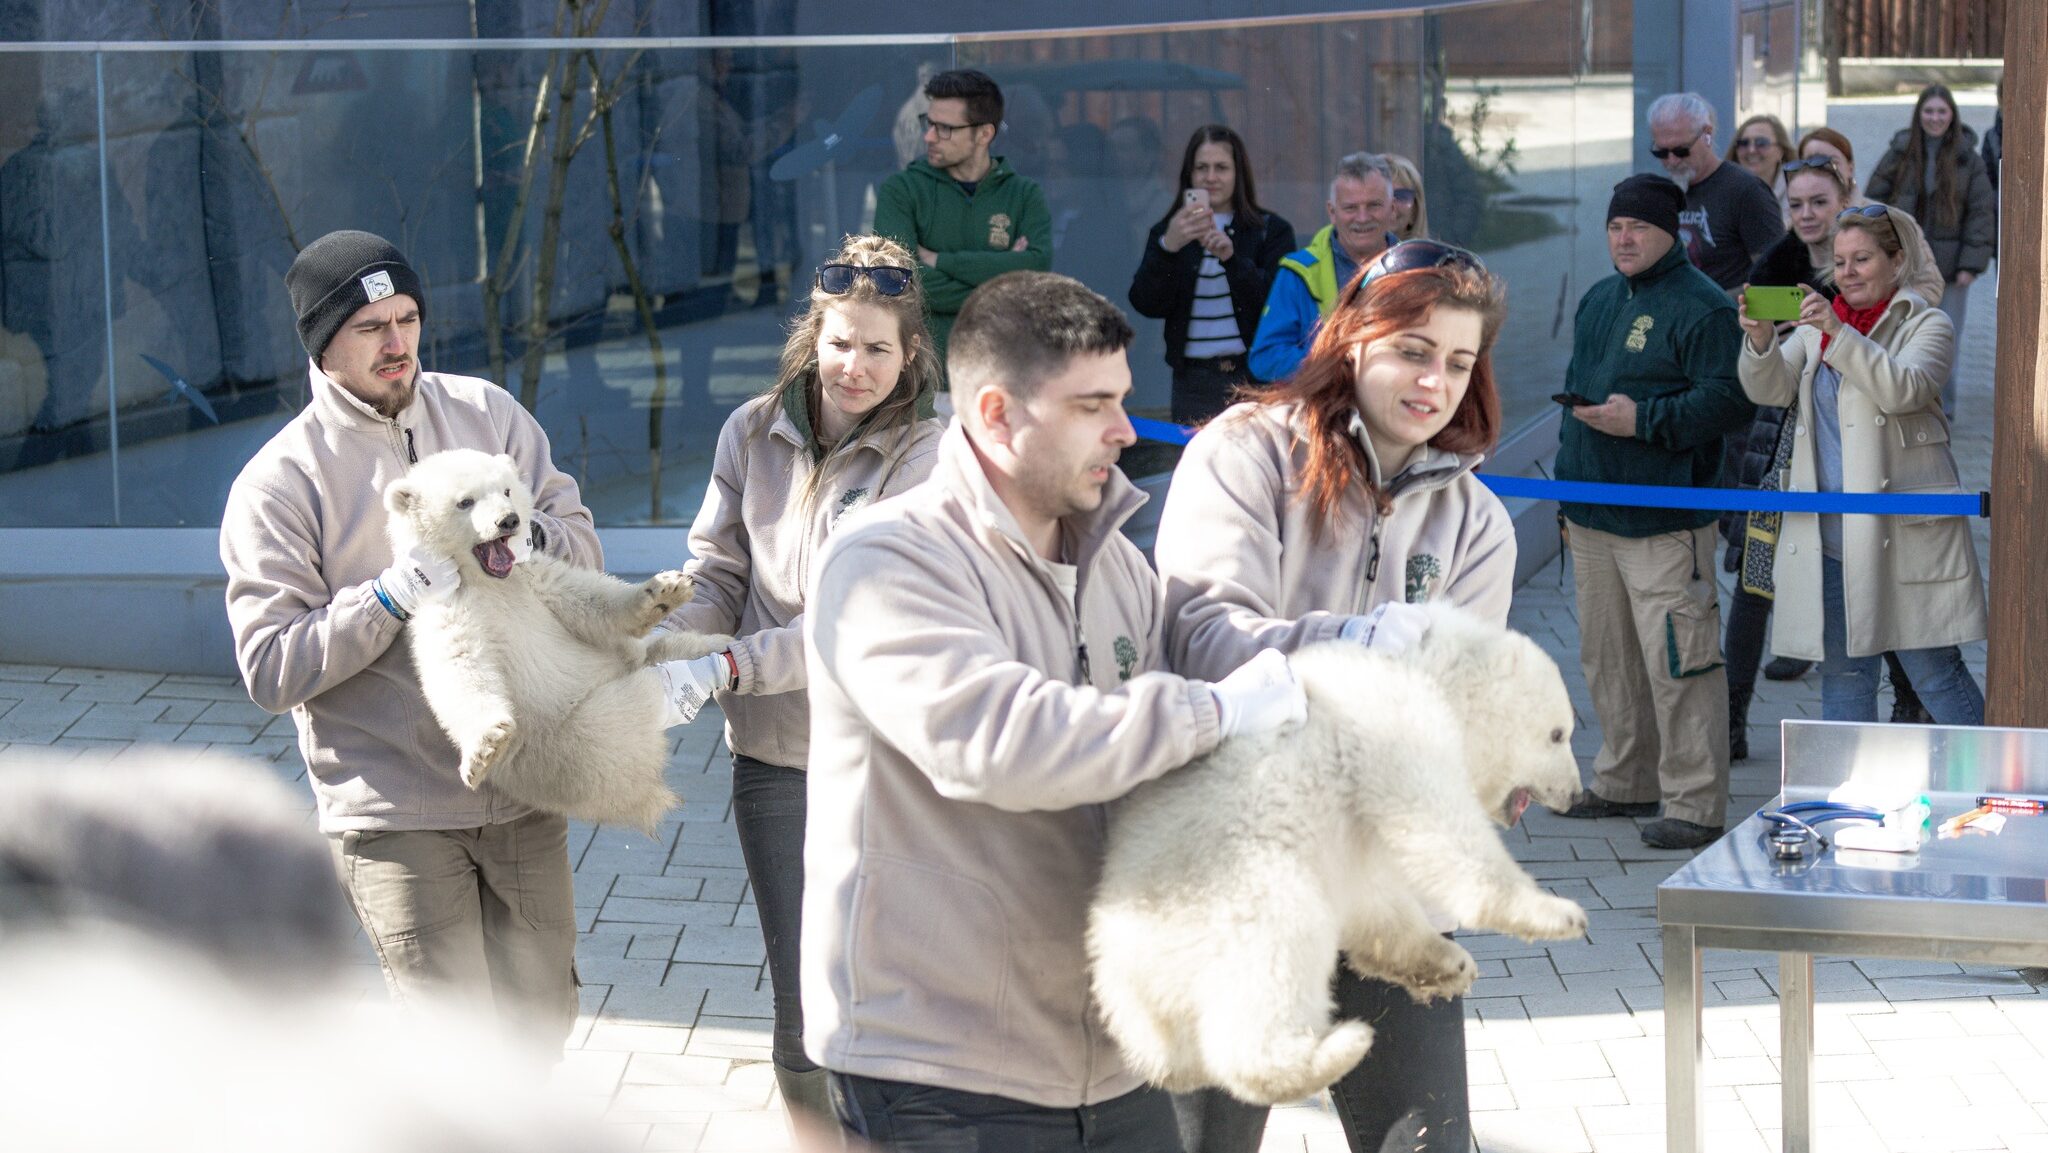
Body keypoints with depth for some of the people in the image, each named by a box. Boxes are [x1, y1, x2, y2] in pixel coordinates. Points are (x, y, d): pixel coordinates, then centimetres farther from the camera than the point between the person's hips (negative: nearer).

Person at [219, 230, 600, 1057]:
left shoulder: (486, 414, 5)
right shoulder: (277, 483, -8)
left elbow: (582, 546, 4)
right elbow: (271, 669, -13)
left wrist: (524, 537, -18)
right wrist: (396, 594, -23)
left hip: (522, 792, 4)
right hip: (394, 814, -4)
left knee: (543, 1019, 15)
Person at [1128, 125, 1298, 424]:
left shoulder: (1271, 231, 7)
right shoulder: (1167, 232, 12)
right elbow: (1146, 304, -2)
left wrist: (1232, 257, -19)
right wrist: (1168, 248, -18)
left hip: (1256, 377, -2)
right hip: (1194, 383, 2)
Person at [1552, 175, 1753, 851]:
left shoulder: (1701, 308, -11)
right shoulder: (1598, 301, 17)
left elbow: (1729, 401, -18)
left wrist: (1643, 420, -22)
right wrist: (1569, 477, 22)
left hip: (1664, 522, -9)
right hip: (1592, 515, 9)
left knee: (1675, 662, -10)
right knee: (1606, 659, 16)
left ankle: (1695, 804, -5)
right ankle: (1625, 783, 28)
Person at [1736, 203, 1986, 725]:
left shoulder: (1927, 325, 0)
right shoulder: (1815, 323, 15)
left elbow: (1904, 389, -18)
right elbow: (1771, 389, 2)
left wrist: (1839, 333, -26)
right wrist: (1761, 339, -18)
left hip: (1903, 530, -5)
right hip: (1829, 534, 5)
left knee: (1933, 670, -2)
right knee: (1842, 672, 10)